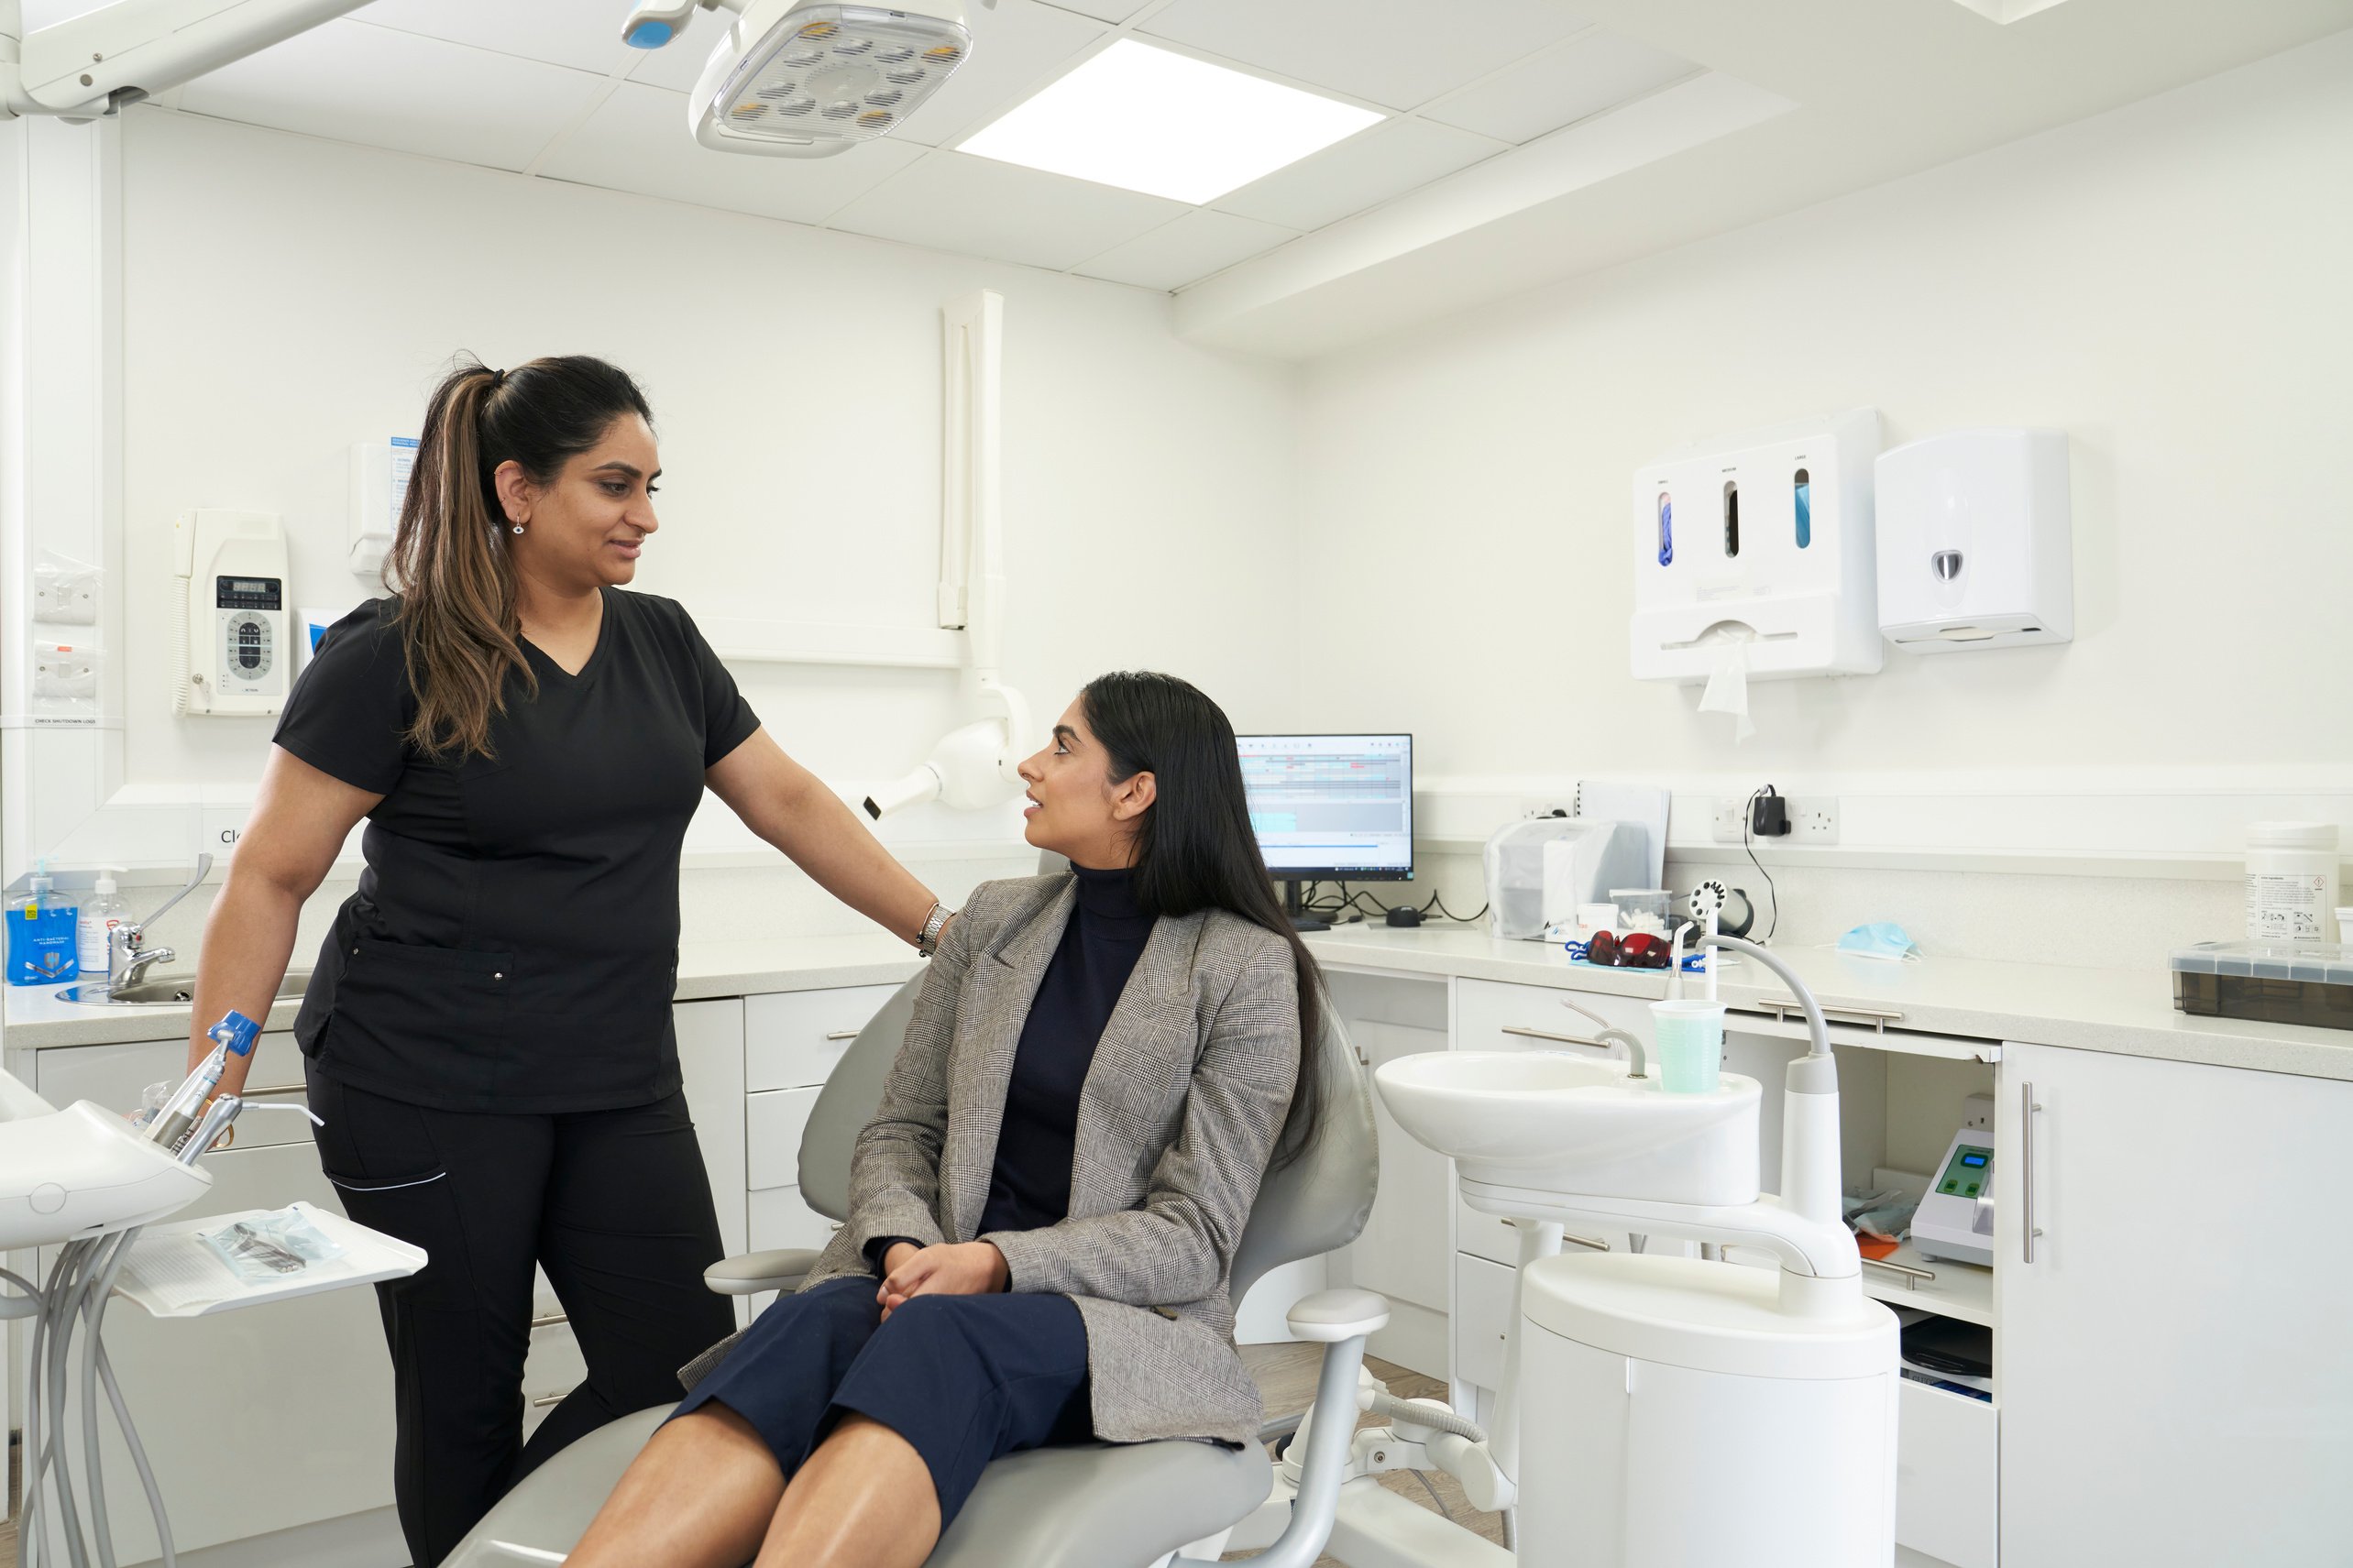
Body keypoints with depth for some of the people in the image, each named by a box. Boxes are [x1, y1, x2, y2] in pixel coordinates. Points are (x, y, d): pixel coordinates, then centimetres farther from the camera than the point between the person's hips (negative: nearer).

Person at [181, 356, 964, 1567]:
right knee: (464, 1392, 7)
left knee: (682, 1373, 3)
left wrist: (944, 931, 5)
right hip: (428, 1087, -5)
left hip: (617, 1081, 5)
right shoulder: (396, 658, -7)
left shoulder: (662, 641, 8)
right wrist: (213, 1080, -10)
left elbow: (788, 802, 9)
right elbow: (270, 879, -5)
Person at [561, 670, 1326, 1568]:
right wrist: (904, 1245, -11)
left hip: (1122, 1315, -3)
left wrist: (998, 1261, -19)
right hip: (938, 1281, 4)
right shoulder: (995, 921, 12)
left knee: (935, 1340, -36)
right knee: (808, 1327, -31)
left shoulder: (1247, 966, -3)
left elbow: (1191, 1235, -6)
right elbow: (900, 1131, 12)